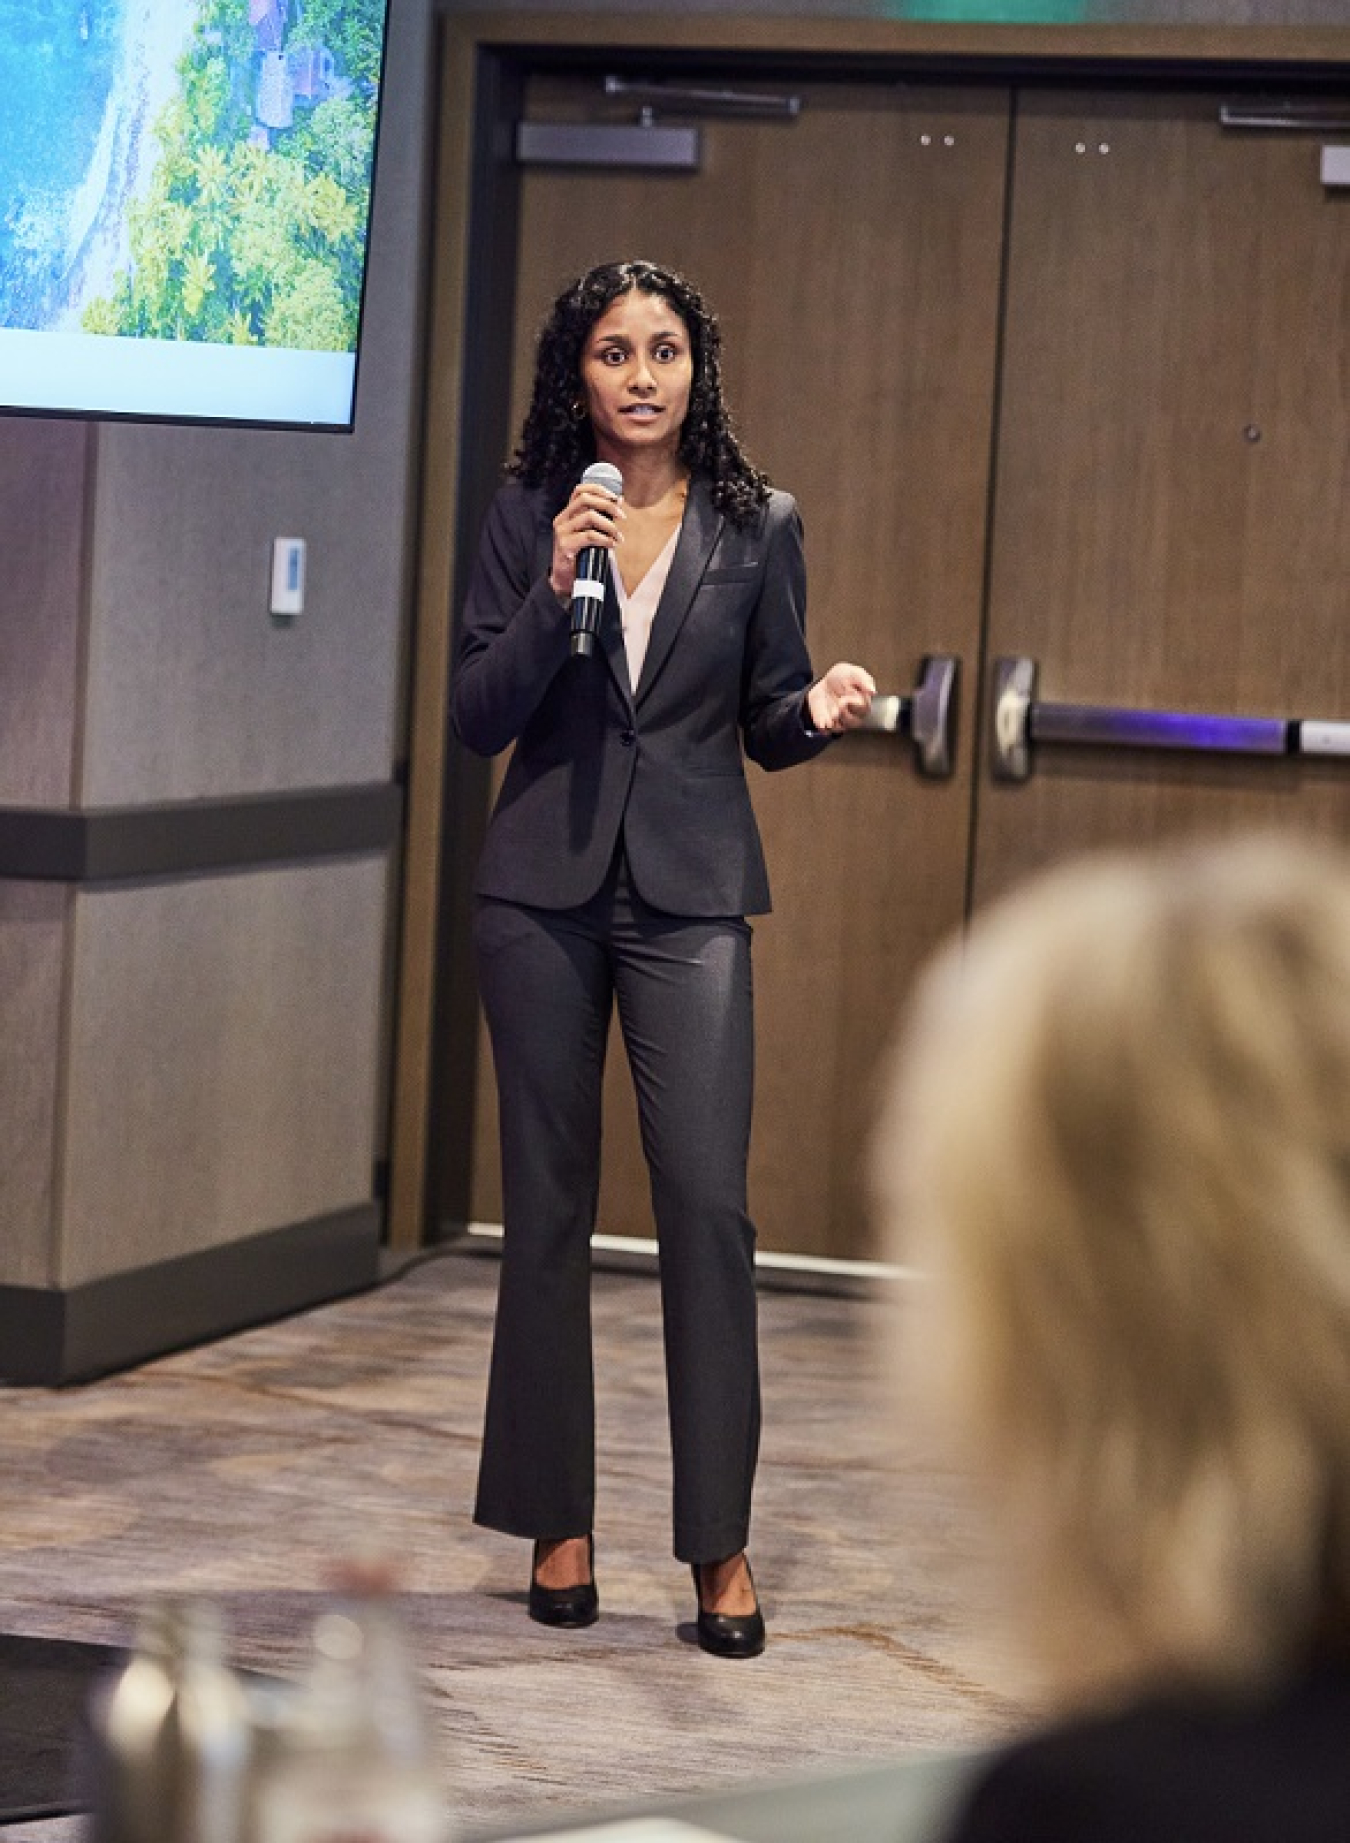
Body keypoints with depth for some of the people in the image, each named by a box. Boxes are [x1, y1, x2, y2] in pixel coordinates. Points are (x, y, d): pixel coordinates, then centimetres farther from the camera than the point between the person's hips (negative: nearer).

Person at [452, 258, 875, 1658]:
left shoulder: (758, 528, 5)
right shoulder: (528, 519, 4)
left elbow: (765, 728, 10)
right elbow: (476, 717, 0)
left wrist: (818, 710, -12)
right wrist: (557, 588, -13)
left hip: (691, 896, -1)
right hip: (543, 892, 1)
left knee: (708, 1202, -11)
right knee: (547, 1205, 5)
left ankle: (720, 1543, -5)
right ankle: (555, 1523, 14)